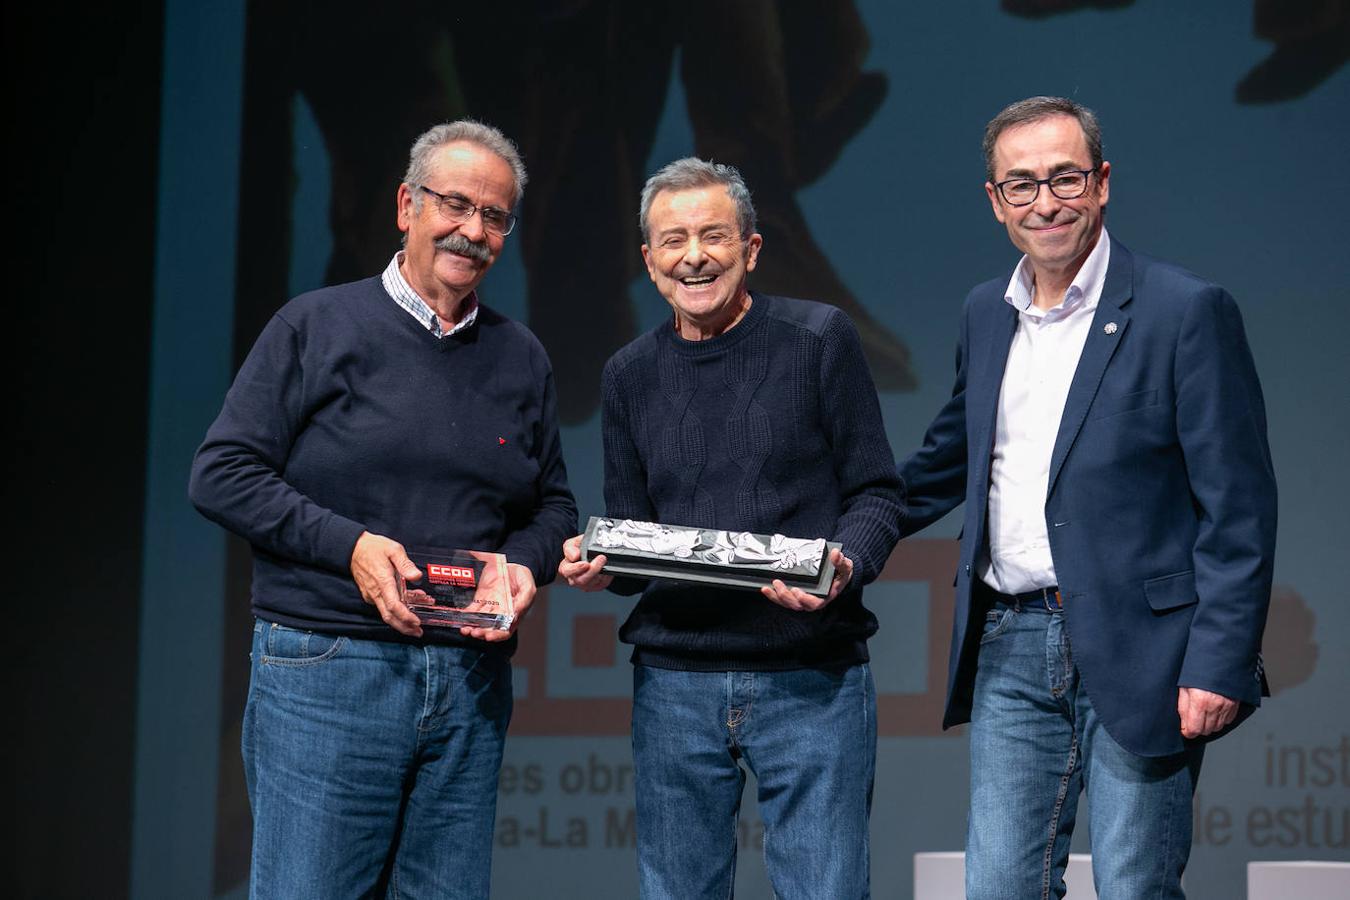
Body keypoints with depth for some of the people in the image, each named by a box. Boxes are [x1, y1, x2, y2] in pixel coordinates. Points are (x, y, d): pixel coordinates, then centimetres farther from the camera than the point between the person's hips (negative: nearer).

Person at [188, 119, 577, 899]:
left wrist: (526, 565, -3)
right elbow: (223, 474, -4)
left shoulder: (521, 359, 15)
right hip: (326, 673, -4)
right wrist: (350, 545, -15)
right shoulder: (318, 328, 1)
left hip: (472, 682, 4)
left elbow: (554, 506, 20)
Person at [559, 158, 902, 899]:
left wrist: (844, 567, -18)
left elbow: (875, 493, 1)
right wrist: (596, 566, -7)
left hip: (812, 678, -3)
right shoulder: (630, 375, 11)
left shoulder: (819, 339, 1)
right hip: (674, 682, 3)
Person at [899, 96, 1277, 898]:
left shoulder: (1188, 311, -7)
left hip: (1136, 653, -5)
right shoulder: (986, 314, 13)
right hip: (1011, 651, 6)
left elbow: (1239, 508, -9)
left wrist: (1220, 666, -15)